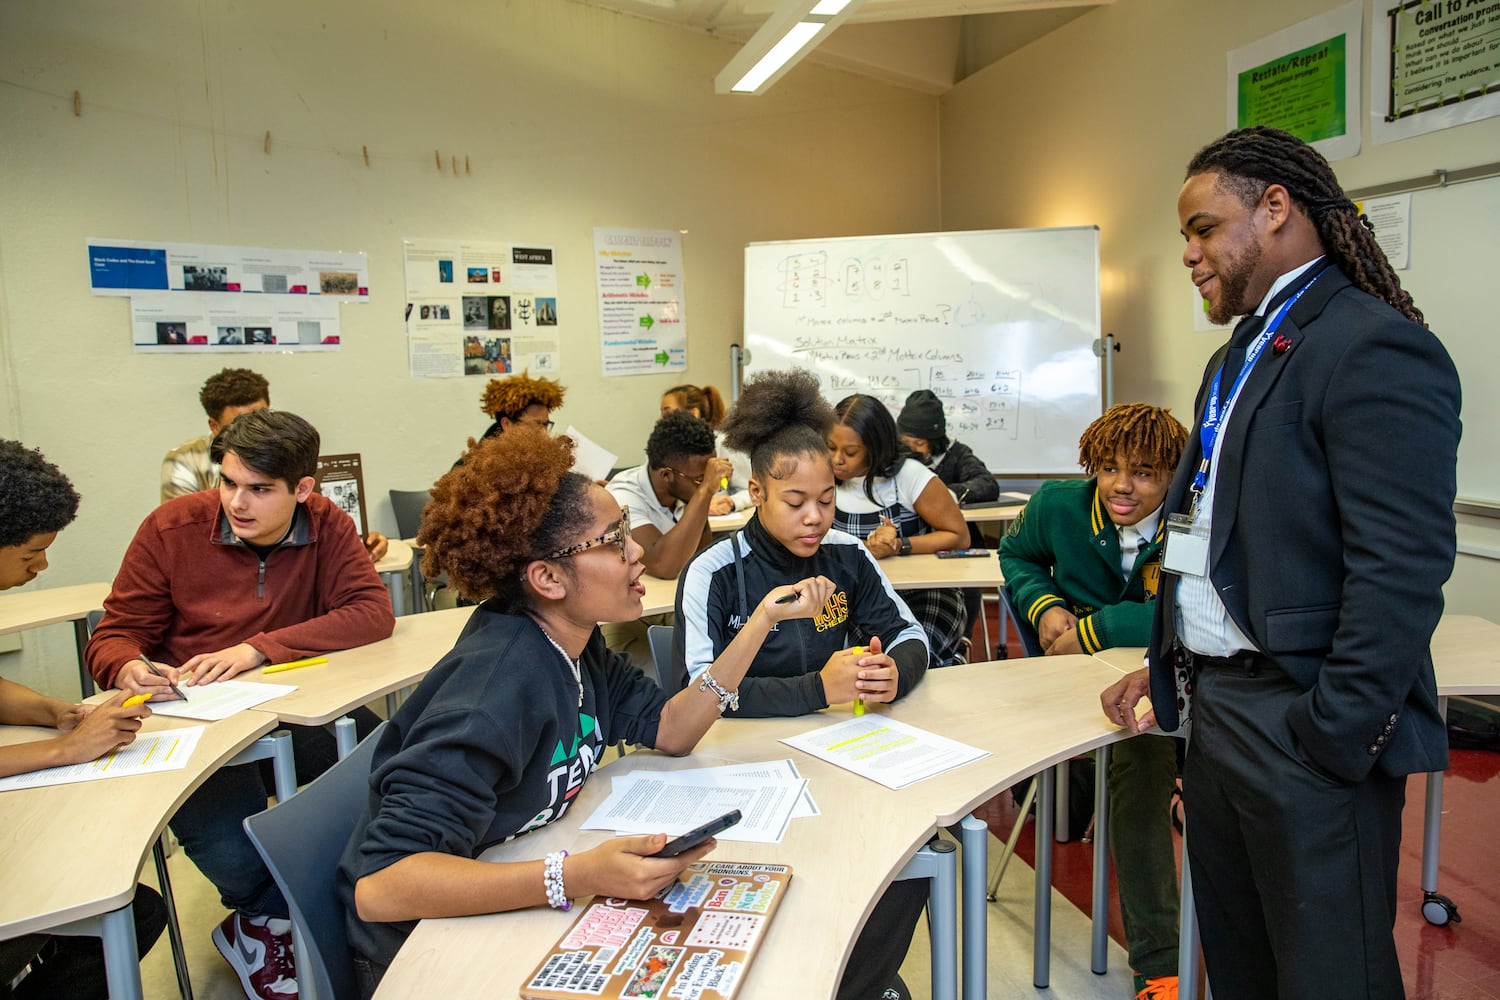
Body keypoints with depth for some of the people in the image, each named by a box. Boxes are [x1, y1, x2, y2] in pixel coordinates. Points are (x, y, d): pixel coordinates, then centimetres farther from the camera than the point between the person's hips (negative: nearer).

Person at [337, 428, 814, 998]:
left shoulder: (570, 642, -5)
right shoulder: (500, 683, -31)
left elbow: (669, 731, 0)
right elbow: (379, 886, -35)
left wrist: (760, 623, -7)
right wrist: (574, 877, -43)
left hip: (505, 911, 7)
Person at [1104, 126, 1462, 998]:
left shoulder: (1373, 347, -13)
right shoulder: (1238, 357, 16)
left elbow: (1402, 571, -20)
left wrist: (1333, 738, -19)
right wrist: (1168, 666, 11)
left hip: (1307, 735, -9)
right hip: (1216, 712, 9)